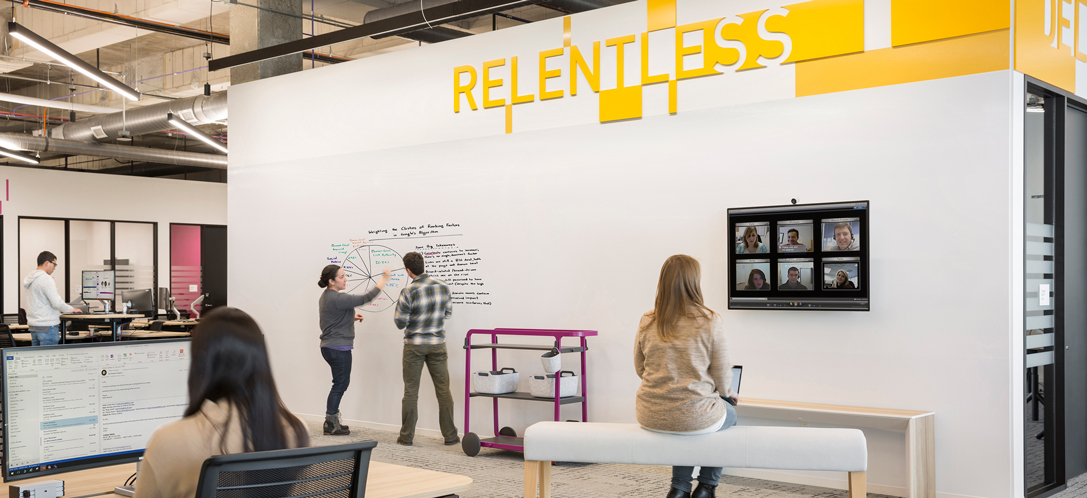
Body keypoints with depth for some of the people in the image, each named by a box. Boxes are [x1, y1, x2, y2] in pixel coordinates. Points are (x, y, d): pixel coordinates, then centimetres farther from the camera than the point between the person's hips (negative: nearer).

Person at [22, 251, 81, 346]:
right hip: (47, 326, -9)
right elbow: (56, 303, -20)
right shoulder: (46, 279, -15)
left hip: (33, 326, 9)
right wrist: (72, 310, -4)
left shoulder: (30, 278, 13)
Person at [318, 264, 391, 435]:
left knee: (342, 383, 17)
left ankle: (332, 419, 24)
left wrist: (352, 318, 10)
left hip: (329, 347, 10)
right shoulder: (336, 299, -22)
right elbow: (365, 298, -24)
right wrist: (384, 280, -18)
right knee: (340, 384, 0)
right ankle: (330, 425, 7)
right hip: (338, 349, -10)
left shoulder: (326, 296, 10)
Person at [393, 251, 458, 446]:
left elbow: (401, 323, -10)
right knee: (443, 390, 8)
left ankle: (406, 436, 12)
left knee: (411, 391, 7)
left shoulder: (408, 292, -16)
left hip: (414, 345, -2)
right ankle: (450, 436, 10)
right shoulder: (443, 286, -3)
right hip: (437, 344, 3)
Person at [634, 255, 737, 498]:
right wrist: (726, 392, 17)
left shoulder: (647, 322, -3)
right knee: (729, 414, 31)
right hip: (695, 418, -4)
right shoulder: (710, 321, -13)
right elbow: (722, 378, -7)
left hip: (650, 416, 4)